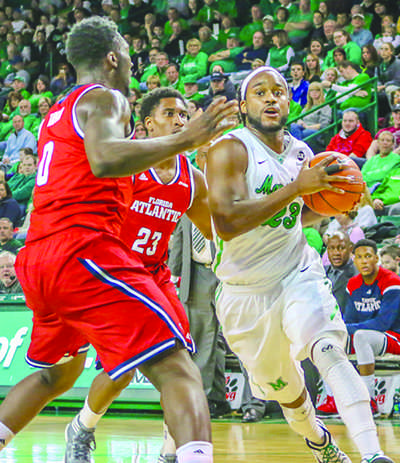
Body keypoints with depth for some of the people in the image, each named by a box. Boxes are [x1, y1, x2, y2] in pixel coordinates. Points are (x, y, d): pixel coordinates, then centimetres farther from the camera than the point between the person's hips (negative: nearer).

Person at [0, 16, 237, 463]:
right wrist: (183, 139, -19)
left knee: (56, 371, 31)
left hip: (36, 260, 9)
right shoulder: (104, 99, -1)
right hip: (83, 253, -9)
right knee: (174, 367, -17)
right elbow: (104, 160, -22)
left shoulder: (55, 114, 26)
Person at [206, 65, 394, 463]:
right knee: (285, 389, 13)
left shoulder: (302, 154, 4)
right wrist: (297, 187, -30)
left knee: (328, 351, -27)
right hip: (245, 291, -2)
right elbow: (226, 223, -29)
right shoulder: (230, 150, -15)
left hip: (298, 274, 2)